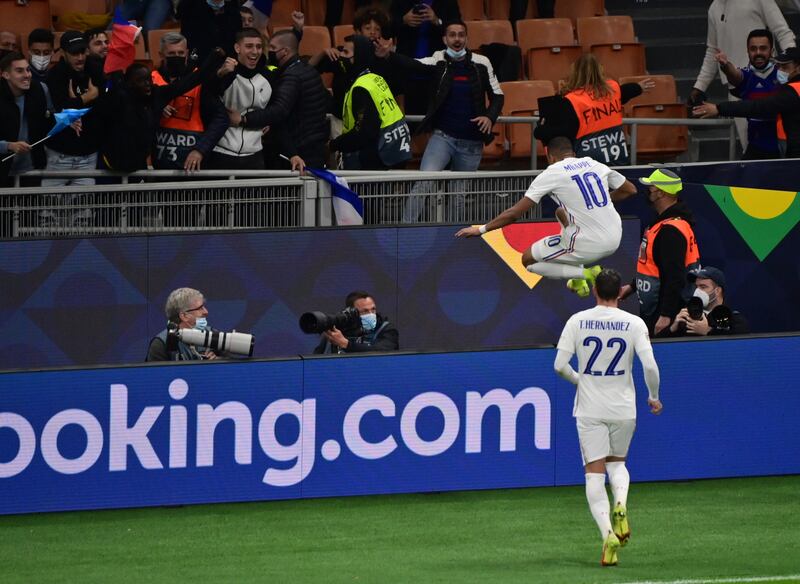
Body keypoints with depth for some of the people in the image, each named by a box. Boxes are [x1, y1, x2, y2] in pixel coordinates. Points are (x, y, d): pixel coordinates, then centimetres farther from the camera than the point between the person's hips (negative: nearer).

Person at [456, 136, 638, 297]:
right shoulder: (594, 164, 9)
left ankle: (584, 274, -1)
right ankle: (579, 282, 27)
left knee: (529, 260, 13)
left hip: (589, 245, -6)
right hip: (615, 240, 6)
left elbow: (514, 213, -4)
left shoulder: (551, 173, -4)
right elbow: (630, 189, 20)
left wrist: (481, 229, 7)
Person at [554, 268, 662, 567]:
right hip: (623, 407, 1)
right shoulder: (634, 323, -5)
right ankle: (620, 504, -9)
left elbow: (560, 365, -5)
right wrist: (654, 397, 7)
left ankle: (607, 533, -15)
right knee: (617, 462, 22)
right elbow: (649, 365, -11)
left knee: (594, 473, 2)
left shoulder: (577, 321, -3)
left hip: (589, 408, -1)